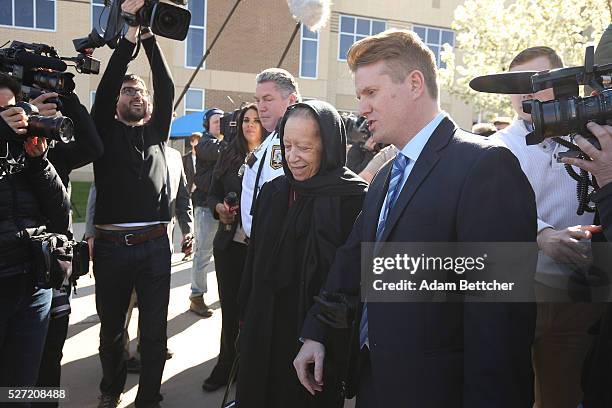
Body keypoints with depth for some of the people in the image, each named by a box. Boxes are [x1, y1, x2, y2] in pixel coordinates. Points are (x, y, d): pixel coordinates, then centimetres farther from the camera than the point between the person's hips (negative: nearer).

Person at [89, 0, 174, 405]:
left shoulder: (157, 131, 13)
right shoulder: (106, 131, 6)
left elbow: (167, 88, 2)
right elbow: (106, 86, -8)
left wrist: (150, 37, -3)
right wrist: (130, 34, -11)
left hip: (155, 245, 1)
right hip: (112, 245, -1)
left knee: (154, 328, 6)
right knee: (112, 327, 14)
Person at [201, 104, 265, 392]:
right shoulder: (228, 157, 9)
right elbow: (213, 194, 13)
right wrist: (219, 208, -7)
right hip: (229, 243, 4)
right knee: (229, 306, 11)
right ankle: (227, 364, 26)